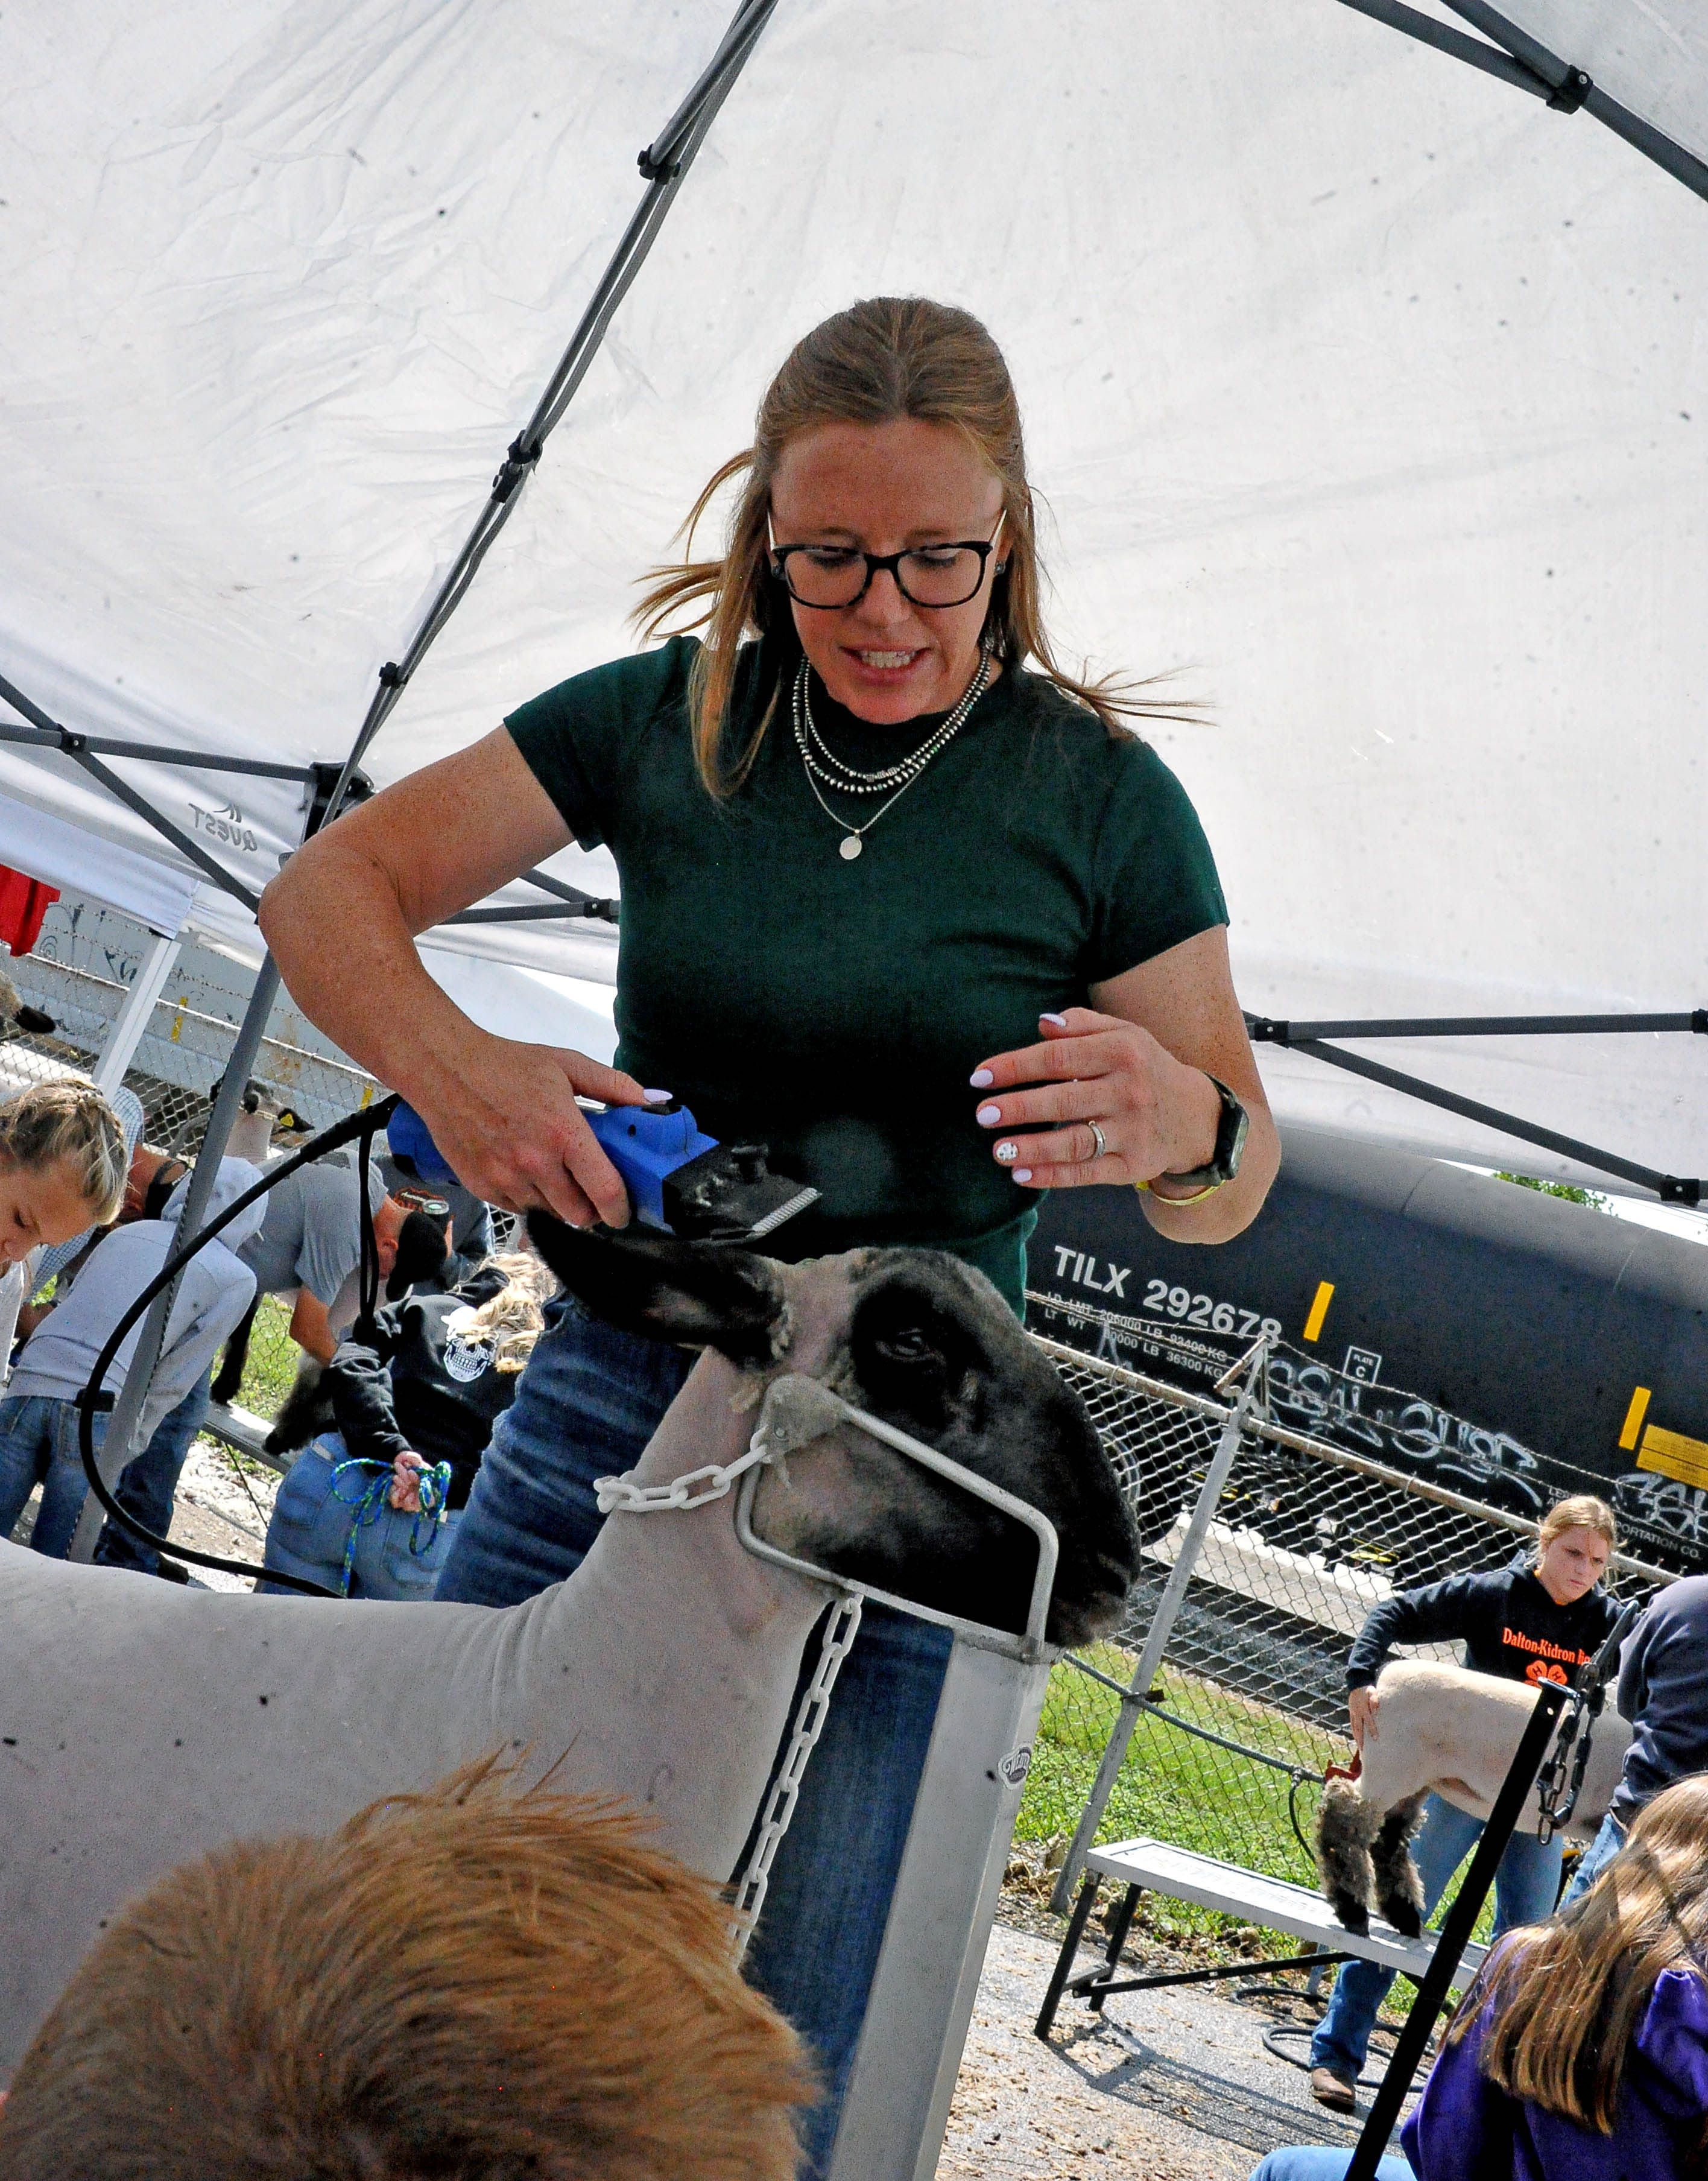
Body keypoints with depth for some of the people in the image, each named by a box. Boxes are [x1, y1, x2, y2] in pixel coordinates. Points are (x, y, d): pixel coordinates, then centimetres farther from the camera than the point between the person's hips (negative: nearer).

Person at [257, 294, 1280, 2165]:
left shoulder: (1098, 794, -5)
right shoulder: (666, 720, 0)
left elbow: (1226, 1195, -1)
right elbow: (327, 888, 3)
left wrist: (1186, 1127, -26)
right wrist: (443, 1061, -18)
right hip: (614, 1397, 2)